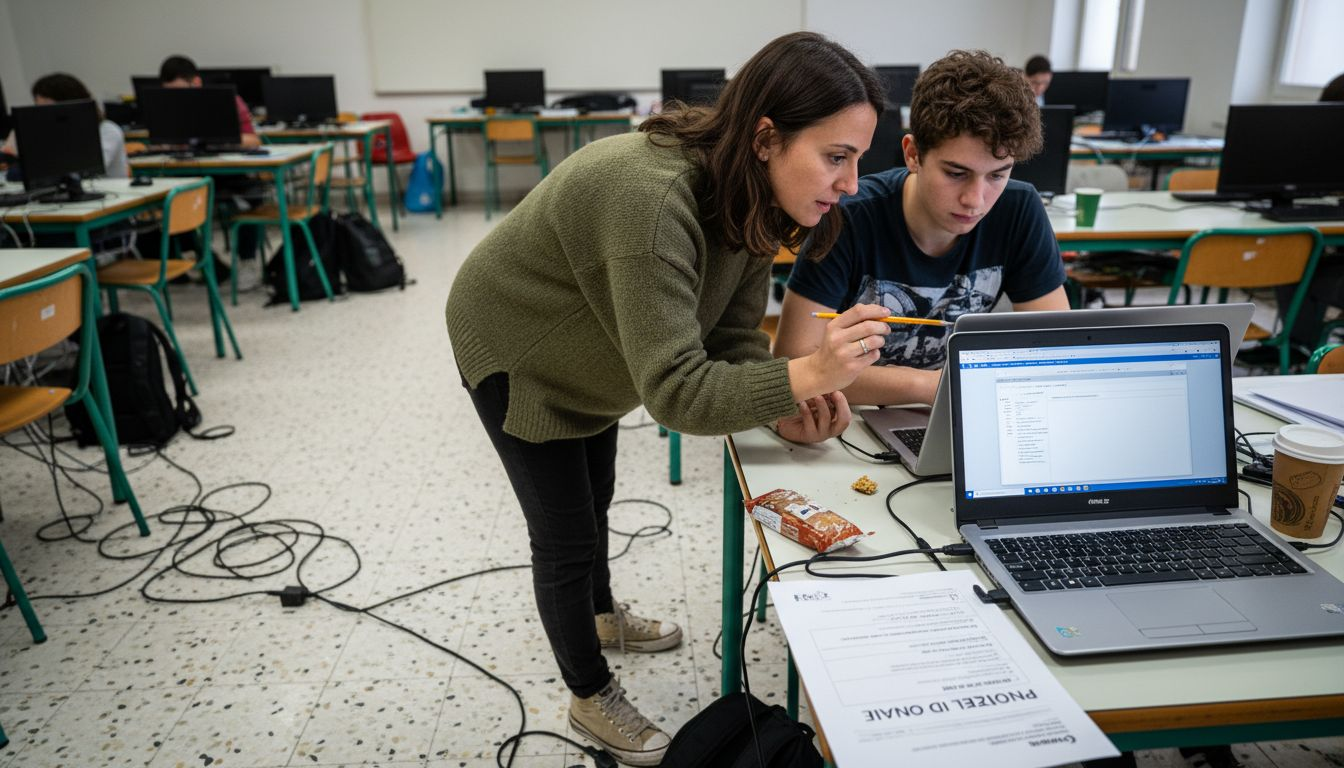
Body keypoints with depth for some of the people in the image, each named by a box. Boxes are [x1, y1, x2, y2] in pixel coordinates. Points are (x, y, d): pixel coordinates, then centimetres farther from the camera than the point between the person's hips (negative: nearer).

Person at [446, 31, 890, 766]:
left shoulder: (747, 196, -17)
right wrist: (803, 375, -54)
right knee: (566, 532, 3)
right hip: (515, 354, -8)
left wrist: (784, 402, -31)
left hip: (583, 352, 8)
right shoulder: (651, 198, -43)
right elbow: (675, 391, -44)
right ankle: (590, 697, 28)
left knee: (594, 497, 27)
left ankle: (603, 616, 54)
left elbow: (731, 332, -14)